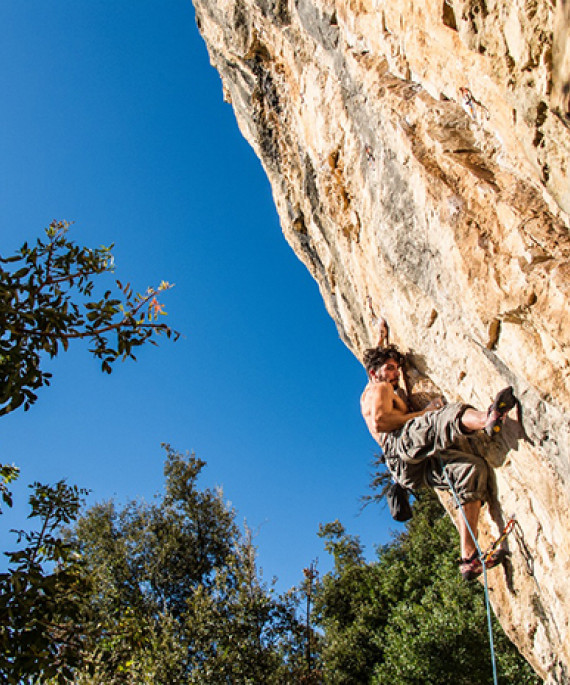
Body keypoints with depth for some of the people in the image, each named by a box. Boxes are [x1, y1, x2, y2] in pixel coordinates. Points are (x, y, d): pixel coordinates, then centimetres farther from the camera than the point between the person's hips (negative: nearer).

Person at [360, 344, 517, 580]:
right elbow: (380, 421, -5)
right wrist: (422, 414, 0)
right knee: (450, 411, -28)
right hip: (400, 445, -8)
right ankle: (489, 418, -67)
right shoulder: (378, 389, 16)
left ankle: (469, 559, -19)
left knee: (474, 466, -8)